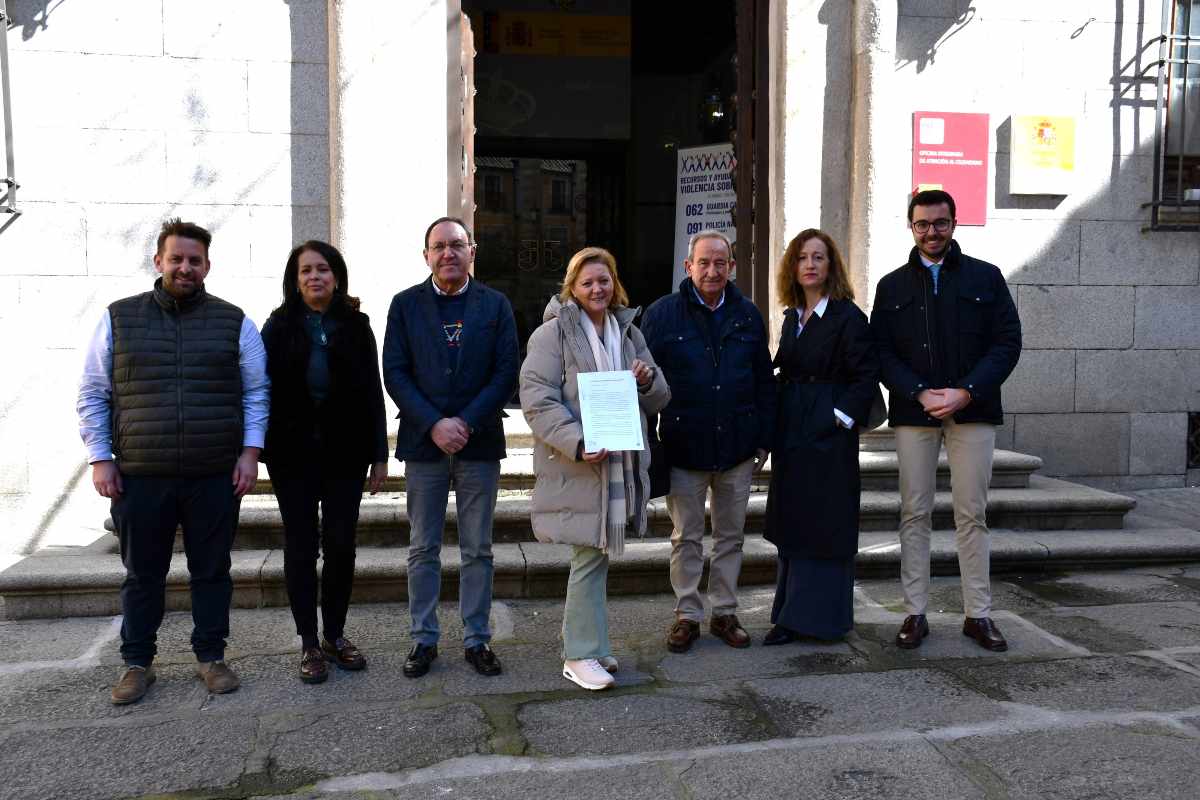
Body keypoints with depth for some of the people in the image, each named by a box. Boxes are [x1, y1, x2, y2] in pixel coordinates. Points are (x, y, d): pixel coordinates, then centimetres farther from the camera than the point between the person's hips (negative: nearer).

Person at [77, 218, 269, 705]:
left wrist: (250, 452, -2)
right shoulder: (119, 319, 5)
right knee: (142, 574, 11)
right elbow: (93, 395, 7)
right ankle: (137, 662, 26)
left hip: (216, 478, 0)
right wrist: (100, 458, 0)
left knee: (212, 571, 10)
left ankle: (211, 656, 25)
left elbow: (256, 392, 6)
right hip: (140, 479, 0)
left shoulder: (233, 322, 5)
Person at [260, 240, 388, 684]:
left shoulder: (355, 326, 4)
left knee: (341, 543, 4)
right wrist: (258, 449, -8)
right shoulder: (279, 327, 2)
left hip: (345, 452, 1)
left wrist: (379, 455, 0)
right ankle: (309, 643, 15)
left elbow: (372, 393, 3)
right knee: (301, 544, 5)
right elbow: (263, 389, 0)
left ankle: (336, 634, 21)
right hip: (293, 454, 0)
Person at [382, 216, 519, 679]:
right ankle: (423, 638, 19)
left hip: (479, 443, 0)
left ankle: (477, 638, 18)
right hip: (423, 443, 0)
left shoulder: (495, 304, 4)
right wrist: (433, 425, -14)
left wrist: (466, 423, -13)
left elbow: (507, 372, -2)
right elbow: (394, 373, -2)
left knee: (478, 550, 7)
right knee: (423, 549, 7)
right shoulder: (406, 305, 4)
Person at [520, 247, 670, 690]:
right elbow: (537, 400, -14)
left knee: (595, 555, 14)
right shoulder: (553, 332, -5)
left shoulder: (628, 332, 14)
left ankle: (582, 642, 26)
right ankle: (581, 655, 7)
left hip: (622, 464, 6)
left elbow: (659, 401, 17)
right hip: (577, 466, -6)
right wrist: (578, 443, -25)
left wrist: (648, 380, -7)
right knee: (591, 557, -4)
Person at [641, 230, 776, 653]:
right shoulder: (662, 314, -3)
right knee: (686, 537, 8)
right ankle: (687, 614, 20)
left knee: (731, 535, 12)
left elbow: (764, 380, 9)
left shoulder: (748, 315, 6)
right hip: (684, 448, -3)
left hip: (737, 448, 3)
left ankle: (724, 613, 25)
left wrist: (764, 439, 6)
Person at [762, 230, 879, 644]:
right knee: (791, 526, 11)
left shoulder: (848, 317, -8)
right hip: (791, 434, 7)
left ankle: (817, 616, 10)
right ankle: (791, 615, 21)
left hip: (829, 433, -7)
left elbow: (866, 376, -11)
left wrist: (841, 417, -16)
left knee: (823, 525, -1)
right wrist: (775, 430, 9)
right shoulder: (792, 318, 13)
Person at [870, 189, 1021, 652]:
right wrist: (920, 393, -12)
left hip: (972, 411, -1)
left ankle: (978, 614, 12)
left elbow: (1008, 343, 0)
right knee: (914, 514, 3)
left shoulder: (985, 277, 7)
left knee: (972, 514, 3)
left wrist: (966, 392, -12)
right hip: (913, 413, 1)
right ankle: (915, 614, 10)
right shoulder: (892, 286, 9)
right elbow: (882, 353, 4)